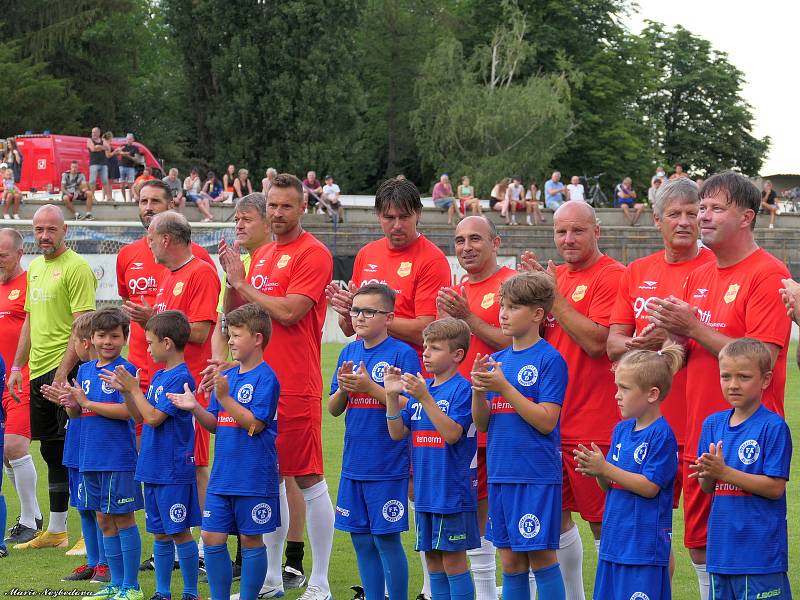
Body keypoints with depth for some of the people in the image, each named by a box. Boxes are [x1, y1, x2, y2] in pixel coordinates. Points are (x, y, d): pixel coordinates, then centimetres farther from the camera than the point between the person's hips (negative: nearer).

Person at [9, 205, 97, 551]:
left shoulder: (76, 268, -11)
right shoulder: (34, 268, 16)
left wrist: (62, 372, -21)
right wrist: (17, 366, 18)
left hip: (66, 369, -9)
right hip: (38, 371, 9)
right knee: (51, 451, 13)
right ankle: (56, 531, 21)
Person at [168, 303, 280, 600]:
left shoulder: (265, 378, -11)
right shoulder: (226, 376, 12)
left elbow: (254, 424, -18)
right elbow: (215, 425, 14)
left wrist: (224, 397, -20)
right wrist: (195, 408, -4)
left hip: (254, 478, -7)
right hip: (222, 476, 7)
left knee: (251, 540, 4)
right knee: (212, 537, 6)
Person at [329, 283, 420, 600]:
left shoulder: (402, 353, -9)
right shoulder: (349, 352, 10)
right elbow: (334, 409, 12)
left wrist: (370, 387, -20)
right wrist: (343, 389, -9)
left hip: (387, 466, -6)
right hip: (354, 464, 6)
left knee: (386, 538, -2)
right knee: (361, 539, 11)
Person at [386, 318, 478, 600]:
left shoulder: (461, 389, -11)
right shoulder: (419, 387, 9)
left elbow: (452, 433, -22)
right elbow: (398, 433, 7)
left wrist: (425, 397, -26)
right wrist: (392, 396, -7)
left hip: (452, 491, -7)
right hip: (425, 490, 7)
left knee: (453, 560, -2)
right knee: (432, 559, 12)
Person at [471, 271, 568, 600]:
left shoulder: (550, 359, -8)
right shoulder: (497, 360, 11)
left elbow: (546, 421, -15)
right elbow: (481, 423, 11)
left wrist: (504, 387, -18)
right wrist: (479, 390, -8)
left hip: (536, 477, -6)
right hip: (500, 474, 6)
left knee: (541, 557, -3)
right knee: (511, 560, 10)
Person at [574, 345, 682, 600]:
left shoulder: (661, 434, -12)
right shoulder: (621, 429, 11)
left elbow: (650, 487, -17)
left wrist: (605, 469, -17)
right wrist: (597, 473, -6)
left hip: (644, 544, -8)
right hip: (614, 540, 8)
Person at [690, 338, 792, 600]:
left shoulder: (774, 426, -9)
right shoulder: (713, 424, 9)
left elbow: (775, 487, -13)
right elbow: (707, 488, 11)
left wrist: (724, 472, -18)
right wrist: (706, 474, -12)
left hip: (760, 550, -6)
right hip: (721, 547, 6)